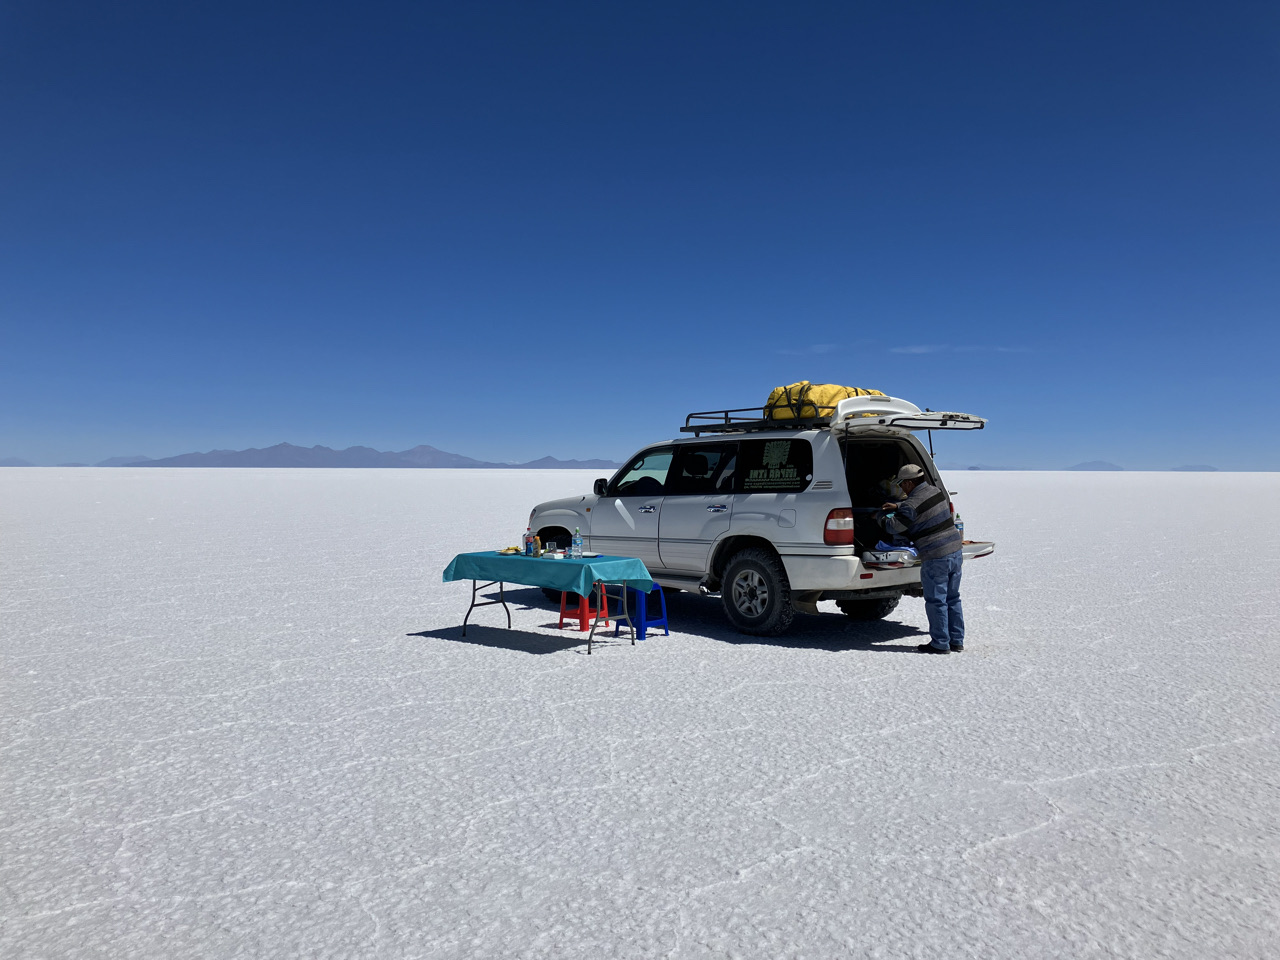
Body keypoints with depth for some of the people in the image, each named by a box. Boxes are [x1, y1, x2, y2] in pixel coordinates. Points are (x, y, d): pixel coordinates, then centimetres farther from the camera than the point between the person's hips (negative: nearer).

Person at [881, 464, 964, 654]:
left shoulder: (912, 504, -17)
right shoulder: (936, 491, 10)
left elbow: (893, 527, -10)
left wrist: (880, 518, 9)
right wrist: (898, 507, 26)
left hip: (936, 558, -9)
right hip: (956, 552, 9)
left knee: (936, 601, 3)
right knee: (952, 598, 16)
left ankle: (940, 643, 9)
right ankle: (957, 641, 23)